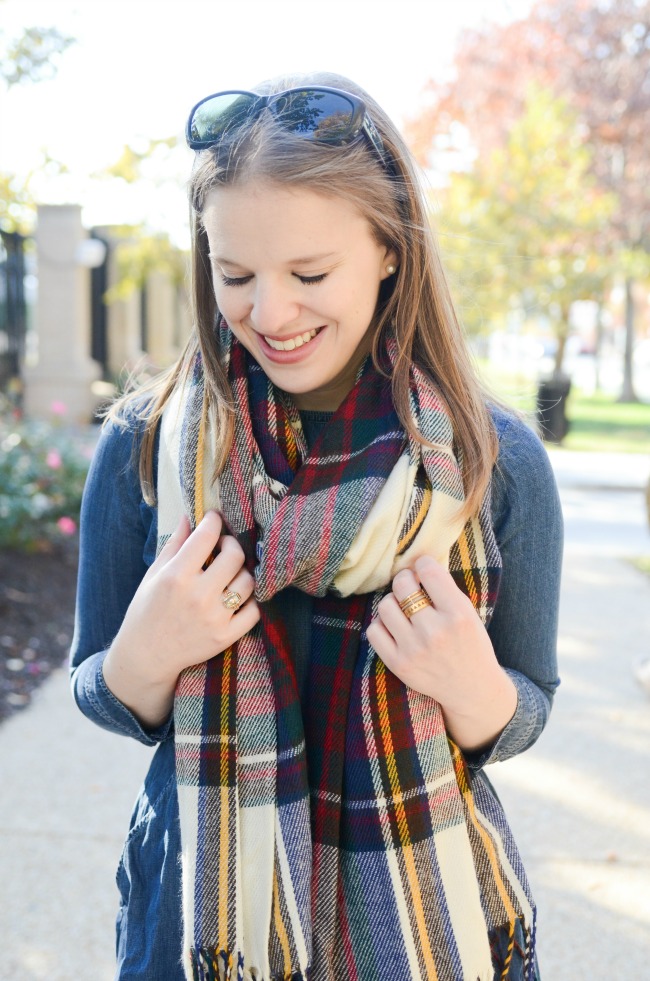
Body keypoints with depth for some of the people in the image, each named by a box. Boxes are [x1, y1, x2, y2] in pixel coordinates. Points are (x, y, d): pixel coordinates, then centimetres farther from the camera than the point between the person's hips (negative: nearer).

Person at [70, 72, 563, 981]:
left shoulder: (496, 461, -12)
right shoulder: (145, 446, -11)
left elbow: (524, 718, -2)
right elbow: (104, 702, -2)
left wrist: (475, 690, -24)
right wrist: (144, 655, -23)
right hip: (199, 907, 1)